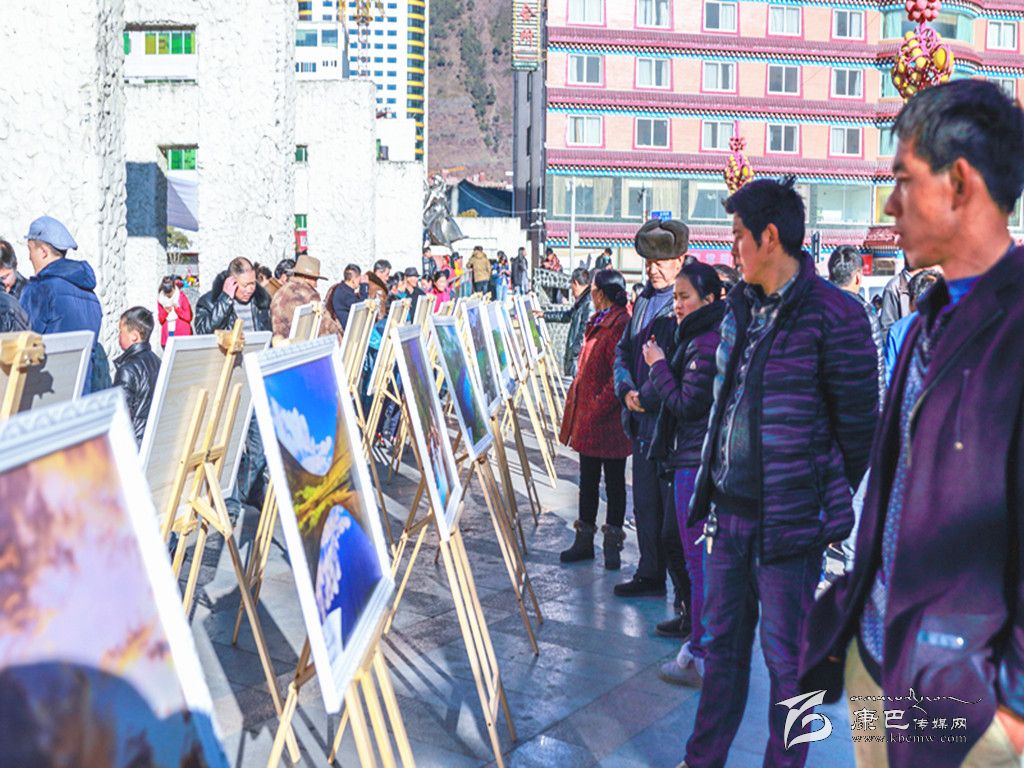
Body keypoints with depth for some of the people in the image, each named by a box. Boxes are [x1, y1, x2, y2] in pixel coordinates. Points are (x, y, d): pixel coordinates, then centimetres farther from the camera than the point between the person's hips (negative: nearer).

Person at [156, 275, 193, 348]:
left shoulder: (181, 296, 0)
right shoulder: (161, 299, 8)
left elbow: (188, 317, -3)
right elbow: (160, 320, 9)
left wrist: (177, 308, -14)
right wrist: (165, 311, -9)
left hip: (182, 334, -3)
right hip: (167, 334, 3)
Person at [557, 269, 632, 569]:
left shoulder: (621, 325, -17)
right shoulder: (598, 323, 14)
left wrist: (598, 408, -21)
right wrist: (574, 399, 15)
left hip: (608, 420, -9)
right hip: (587, 418, 9)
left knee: (613, 480, 3)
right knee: (587, 479, 14)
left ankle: (613, 544, 13)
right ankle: (584, 541, 23)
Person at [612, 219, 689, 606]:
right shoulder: (644, 300, 14)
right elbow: (623, 350, 19)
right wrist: (627, 390, 2)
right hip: (643, 419, 8)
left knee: (676, 507, -3)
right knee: (645, 504, 17)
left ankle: (687, 591, 6)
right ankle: (651, 574, 31)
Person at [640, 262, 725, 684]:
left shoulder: (705, 344, -17)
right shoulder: (708, 338, 15)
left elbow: (686, 405, -18)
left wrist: (658, 365, -10)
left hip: (696, 461, -11)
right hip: (699, 458, 11)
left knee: (699, 558, -4)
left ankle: (701, 658, 3)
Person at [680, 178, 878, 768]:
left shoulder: (833, 315, -14)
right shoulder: (741, 307, 10)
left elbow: (858, 425, -10)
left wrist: (837, 507, -4)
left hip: (789, 519, -7)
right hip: (728, 509, 7)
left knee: (786, 655, 6)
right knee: (721, 642, 18)